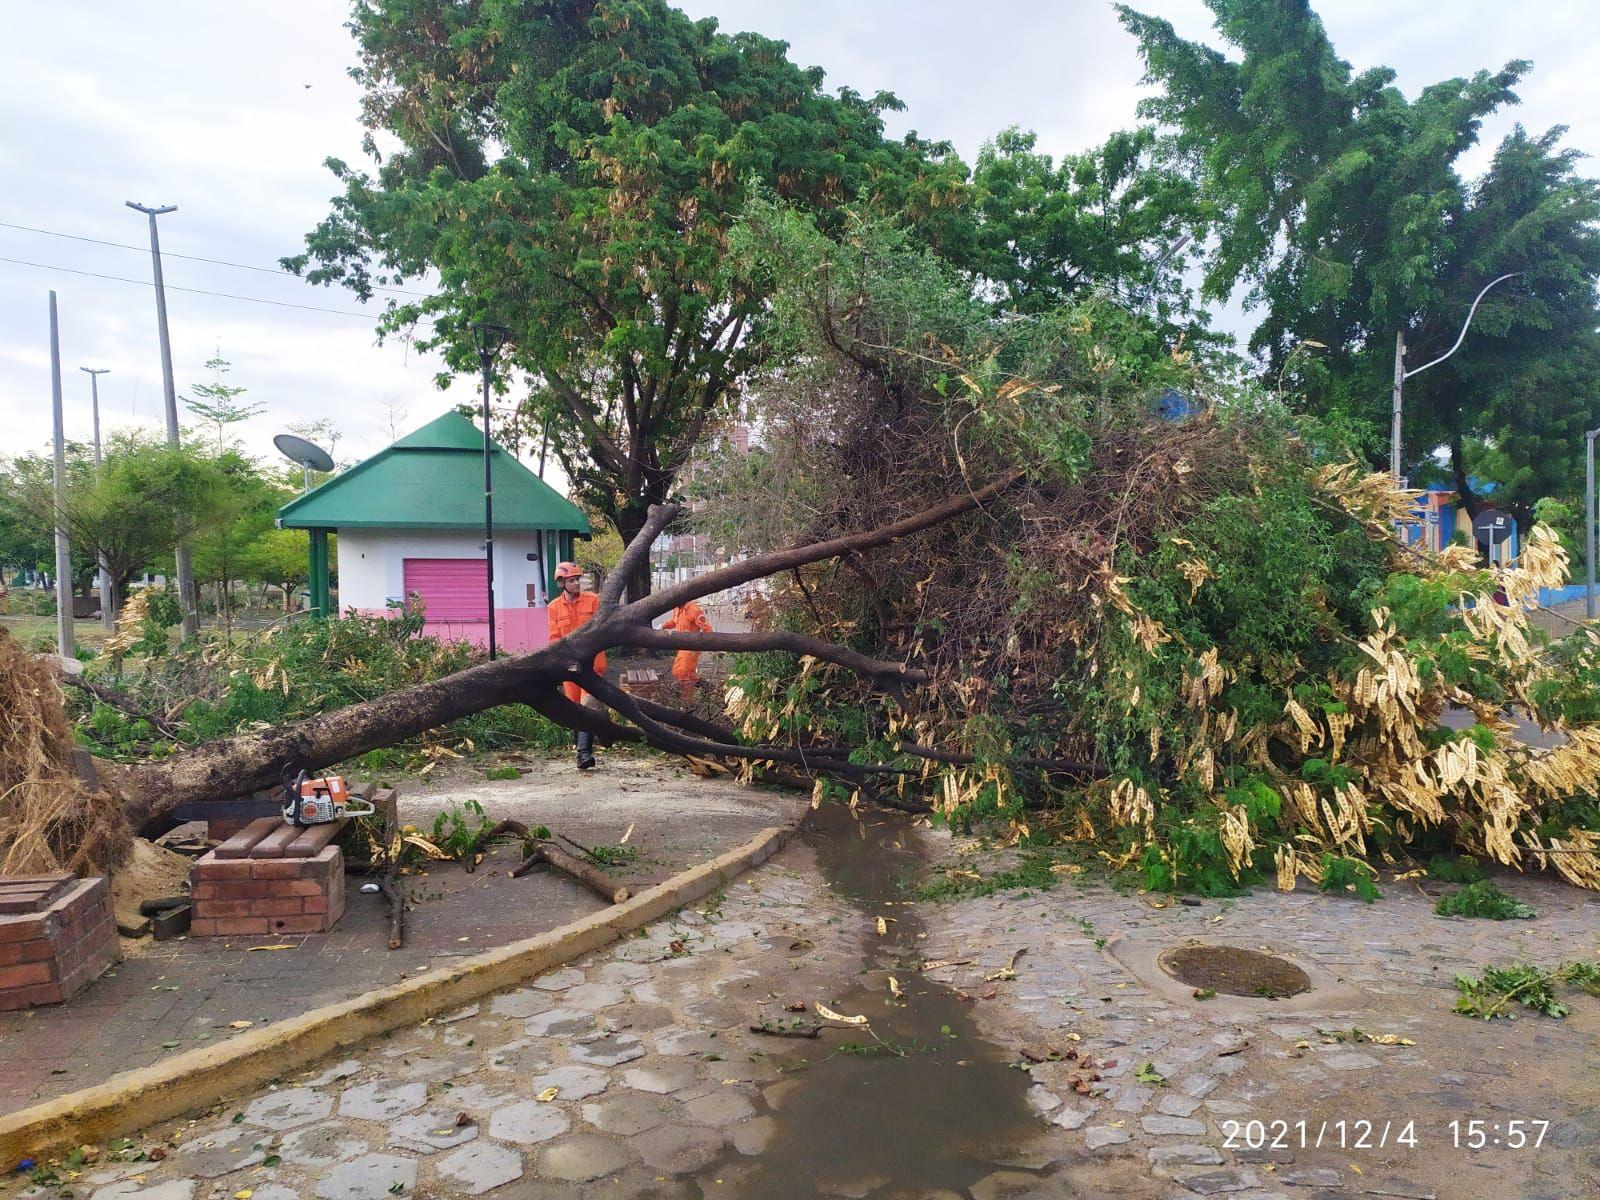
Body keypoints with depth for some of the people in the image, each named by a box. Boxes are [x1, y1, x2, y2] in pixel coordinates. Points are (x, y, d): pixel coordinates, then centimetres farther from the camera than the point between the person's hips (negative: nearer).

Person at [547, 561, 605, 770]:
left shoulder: (593, 600, -1)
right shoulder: (554, 607, 4)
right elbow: (555, 638, 5)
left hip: (592, 661, -3)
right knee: (574, 706, 9)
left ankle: (584, 751, -16)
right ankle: (584, 746, 24)